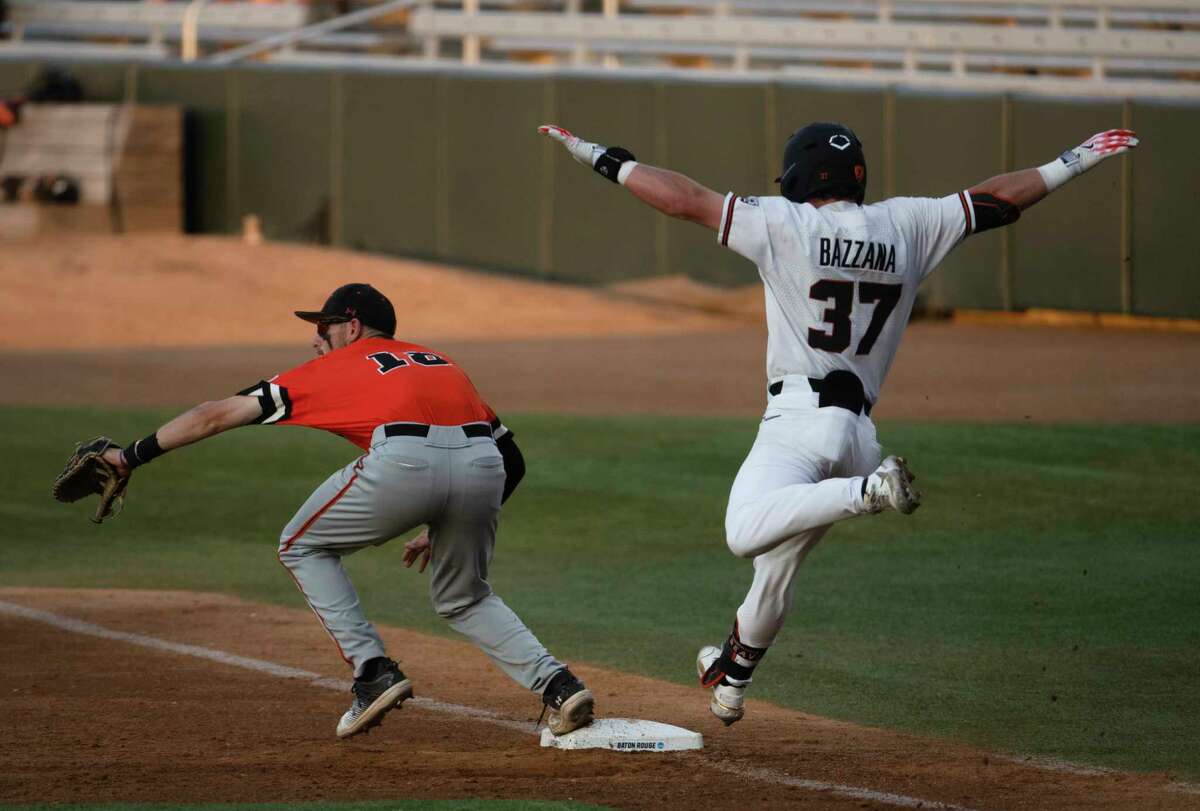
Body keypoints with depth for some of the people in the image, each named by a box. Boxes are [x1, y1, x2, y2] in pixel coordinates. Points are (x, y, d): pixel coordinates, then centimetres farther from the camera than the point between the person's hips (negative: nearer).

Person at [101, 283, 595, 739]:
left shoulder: (329, 368, 26)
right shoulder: (440, 362, 37)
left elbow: (217, 415, 27)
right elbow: (513, 461, 30)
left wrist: (133, 456, 36)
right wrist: (442, 529, 38)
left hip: (404, 462, -5)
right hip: (483, 469, 5)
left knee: (303, 547, 21)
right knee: (463, 598, 28)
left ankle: (374, 673, 10)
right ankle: (558, 685, 9)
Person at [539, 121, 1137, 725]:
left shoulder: (785, 224, -1)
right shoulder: (905, 226, 12)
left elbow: (684, 199, -4)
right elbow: (998, 201, 18)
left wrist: (602, 158, 3)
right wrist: (1073, 163, 28)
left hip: (801, 416, -7)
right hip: (859, 430, 7)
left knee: (747, 531, -31)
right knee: (777, 566, 22)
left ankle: (869, 491, -42)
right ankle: (732, 683, 35)